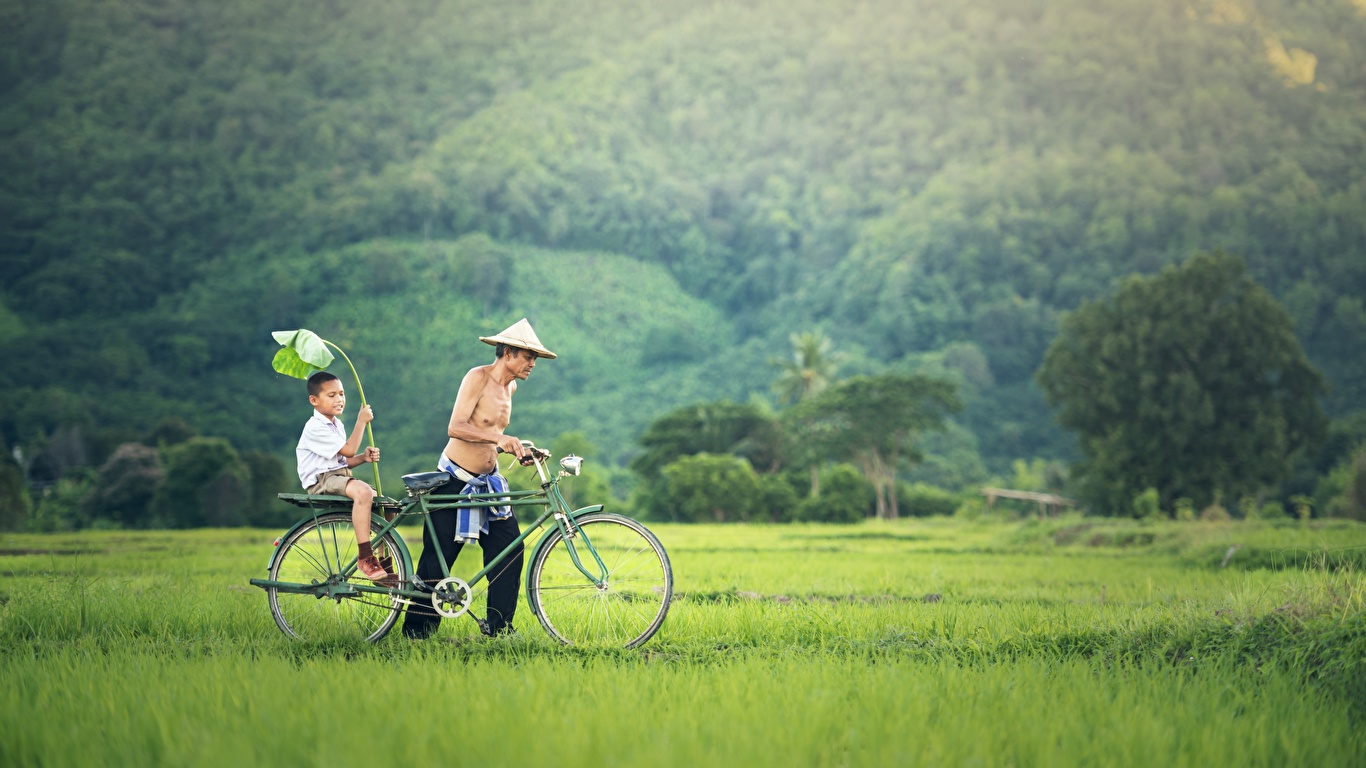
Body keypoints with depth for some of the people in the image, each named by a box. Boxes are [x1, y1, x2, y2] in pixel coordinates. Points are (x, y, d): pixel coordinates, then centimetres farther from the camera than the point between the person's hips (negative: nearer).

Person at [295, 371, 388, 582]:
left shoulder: (337, 425, 18)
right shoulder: (315, 428, -14)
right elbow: (349, 449, -18)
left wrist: (364, 457, -1)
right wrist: (361, 422, -10)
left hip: (340, 476, 10)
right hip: (321, 481, -10)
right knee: (363, 491, -37)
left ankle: (386, 567, 8)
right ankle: (365, 558, -36)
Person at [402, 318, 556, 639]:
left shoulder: (510, 386, 9)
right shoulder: (478, 377, -15)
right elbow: (456, 428, -27)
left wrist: (519, 451, 9)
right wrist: (499, 437, -38)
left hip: (488, 482, 7)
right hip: (455, 481, -7)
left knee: (510, 548, -4)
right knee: (438, 558, 0)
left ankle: (498, 626, 5)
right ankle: (417, 630, 10)